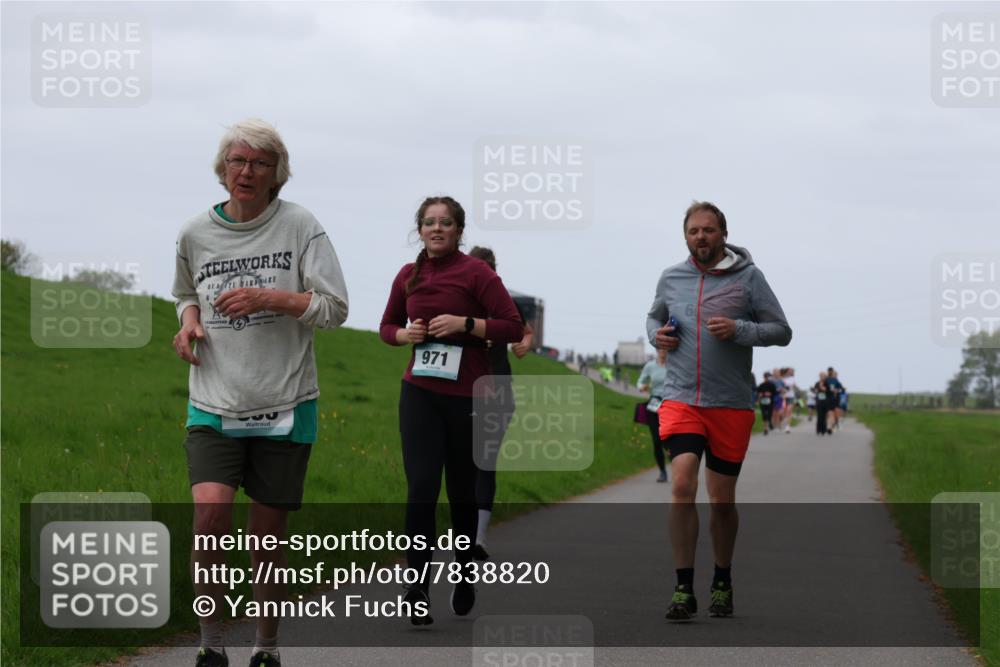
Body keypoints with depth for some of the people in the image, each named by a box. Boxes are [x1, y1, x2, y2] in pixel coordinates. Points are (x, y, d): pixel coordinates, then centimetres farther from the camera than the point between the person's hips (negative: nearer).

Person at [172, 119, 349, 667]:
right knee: (210, 514, -19)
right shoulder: (196, 233, 6)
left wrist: (269, 298, -17)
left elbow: (334, 308, -4)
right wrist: (188, 319, 2)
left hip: (285, 406, -1)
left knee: (269, 535, 5)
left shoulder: (299, 226, -3)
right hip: (214, 405, 1)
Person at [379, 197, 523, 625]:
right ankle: (417, 589, -12)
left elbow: (513, 328, -8)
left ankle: (464, 577, 31)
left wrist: (465, 324, -19)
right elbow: (387, 326, 20)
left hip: (468, 395, -2)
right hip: (420, 393, 2)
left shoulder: (475, 273, -6)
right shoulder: (408, 276, 6)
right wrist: (405, 334, -2)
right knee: (421, 486, -10)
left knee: (462, 489, 10)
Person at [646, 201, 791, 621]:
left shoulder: (748, 277, -2)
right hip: (680, 399, 1)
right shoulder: (671, 279, 7)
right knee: (682, 485, -17)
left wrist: (739, 329, -17)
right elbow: (654, 317, 26)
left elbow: (782, 331, -1)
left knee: (722, 500, 7)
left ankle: (722, 583, 28)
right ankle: (683, 589, -14)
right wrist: (656, 334, 3)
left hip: (731, 406, -1)